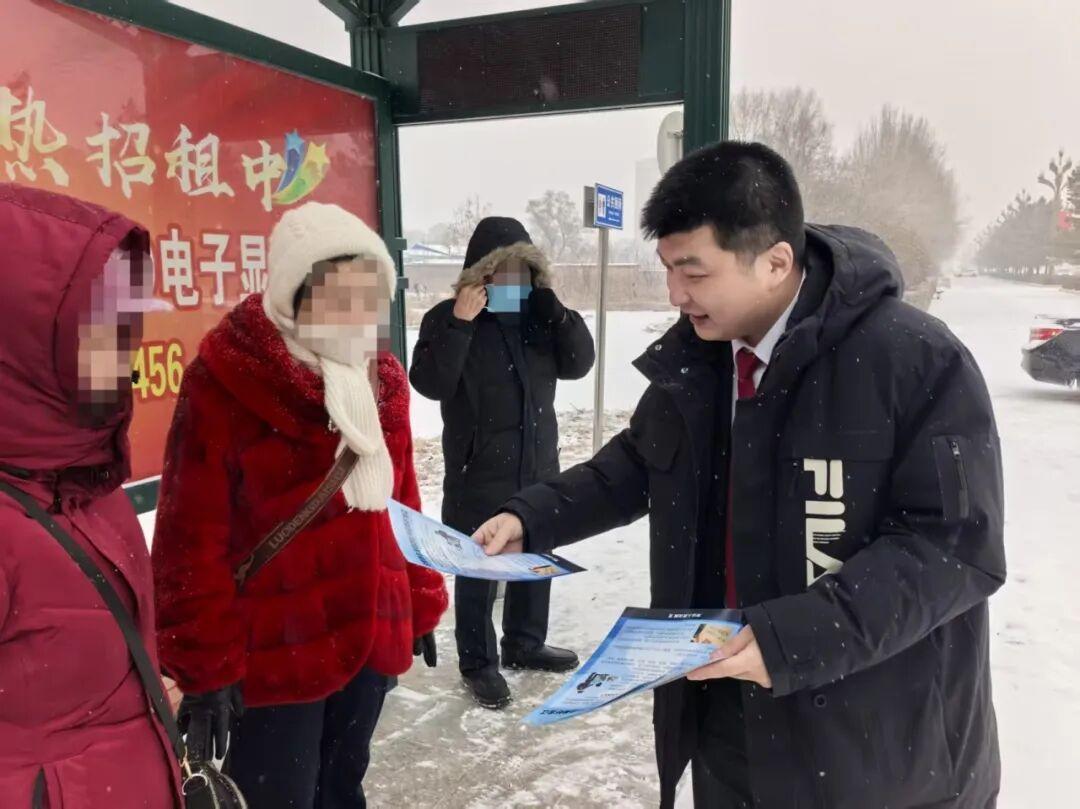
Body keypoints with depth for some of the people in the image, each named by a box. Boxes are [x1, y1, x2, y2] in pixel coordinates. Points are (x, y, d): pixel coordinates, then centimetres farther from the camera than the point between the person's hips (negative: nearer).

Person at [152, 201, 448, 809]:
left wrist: (420, 603, 13)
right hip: (273, 653, -6)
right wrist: (204, 667, -12)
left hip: (373, 637, 6)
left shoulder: (381, 376, 5)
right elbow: (193, 538, -14)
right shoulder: (222, 383, -15)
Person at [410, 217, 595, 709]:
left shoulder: (541, 316, 6)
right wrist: (459, 324, -28)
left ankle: (525, 644, 37)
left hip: (539, 468, 6)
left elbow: (578, 364, -5)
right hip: (478, 474, -5)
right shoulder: (448, 318, -9)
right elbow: (430, 383, -20)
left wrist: (554, 309, -14)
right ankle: (478, 663, 20)